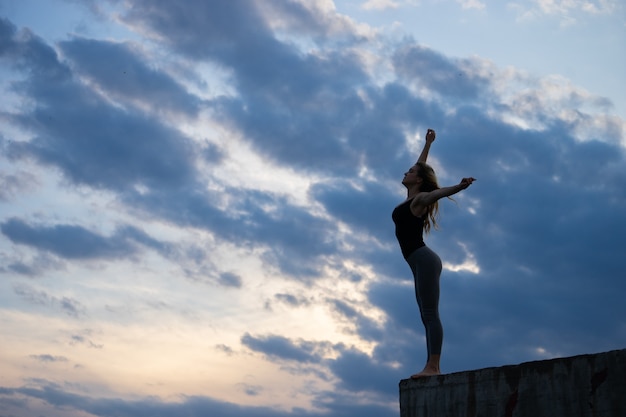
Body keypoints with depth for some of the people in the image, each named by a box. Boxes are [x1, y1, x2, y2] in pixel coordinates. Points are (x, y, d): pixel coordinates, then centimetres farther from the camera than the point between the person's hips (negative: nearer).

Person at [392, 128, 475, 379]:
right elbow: (421, 167, 32)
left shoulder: (420, 199, -3)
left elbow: (438, 192, -25)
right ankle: (431, 367, -2)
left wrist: (459, 186, -45)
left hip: (424, 259, -9)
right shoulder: (411, 198, 19)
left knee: (430, 314, -16)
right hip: (420, 263, 9)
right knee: (427, 317, 1)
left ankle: (433, 367, -22)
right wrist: (428, 144, 45)